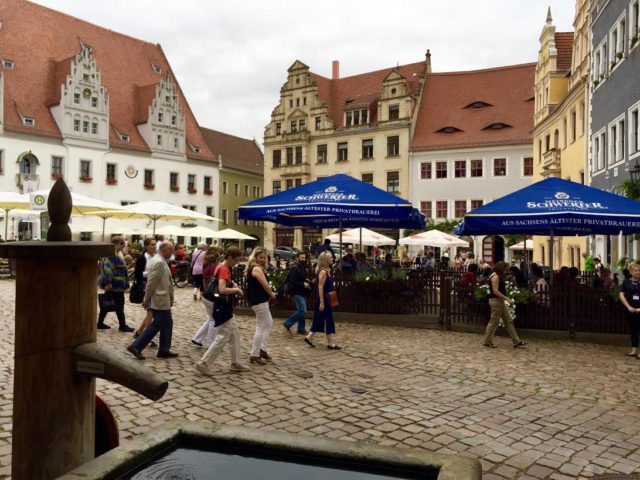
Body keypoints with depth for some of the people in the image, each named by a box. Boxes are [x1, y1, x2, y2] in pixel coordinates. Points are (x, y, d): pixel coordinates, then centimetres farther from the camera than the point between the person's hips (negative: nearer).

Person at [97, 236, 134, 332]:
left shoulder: (117, 254, 16)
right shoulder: (111, 255, -18)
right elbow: (107, 269, -26)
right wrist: (108, 283, -30)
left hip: (114, 285, 10)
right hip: (115, 285, -10)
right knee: (119, 305, -2)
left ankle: (100, 323, 22)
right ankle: (122, 325, 5)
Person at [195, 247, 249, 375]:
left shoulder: (221, 267, 11)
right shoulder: (224, 270, -20)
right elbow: (222, 290, -32)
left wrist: (233, 288, 9)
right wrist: (237, 289, -17)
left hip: (225, 308, 10)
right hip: (223, 309, -10)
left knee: (235, 335, 16)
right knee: (222, 338, -4)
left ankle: (235, 363, 23)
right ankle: (203, 363, 2)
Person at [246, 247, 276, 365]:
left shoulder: (251, 268, 16)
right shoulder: (257, 268, -16)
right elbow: (266, 285, -18)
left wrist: (269, 294, 6)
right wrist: (272, 294, 2)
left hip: (256, 300, 11)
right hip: (259, 301, -11)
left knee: (269, 324, 21)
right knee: (261, 328, -4)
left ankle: (262, 349, 23)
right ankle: (254, 355, 1)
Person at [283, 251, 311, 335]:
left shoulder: (303, 268, 13)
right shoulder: (294, 268, -16)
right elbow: (292, 282, -23)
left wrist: (307, 285, 6)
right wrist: (303, 285, -20)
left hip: (302, 292, 10)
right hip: (296, 293, -9)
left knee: (301, 310, 12)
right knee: (302, 310, -13)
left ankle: (301, 329, 21)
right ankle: (287, 323, -1)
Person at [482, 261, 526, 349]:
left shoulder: (498, 276, 16)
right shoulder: (495, 277, -16)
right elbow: (495, 291, -22)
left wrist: (506, 299, 16)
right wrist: (507, 299, -21)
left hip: (500, 301, 11)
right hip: (496, 301, -11)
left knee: (508, 320, 9)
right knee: (494, 321, -3)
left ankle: (516, 341, 11)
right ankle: (487, 342, 8)